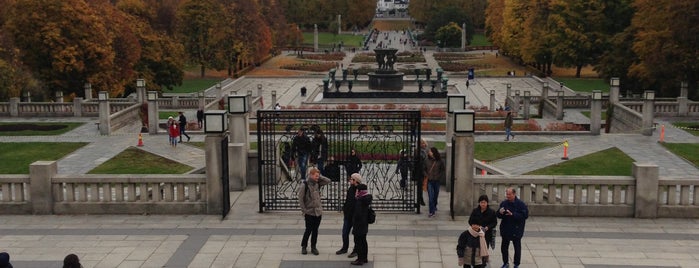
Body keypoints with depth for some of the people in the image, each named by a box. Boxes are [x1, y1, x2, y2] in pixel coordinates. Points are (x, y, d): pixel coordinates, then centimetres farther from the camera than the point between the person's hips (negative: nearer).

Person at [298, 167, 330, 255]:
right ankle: (304, 246, 20)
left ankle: (313, 247, 21)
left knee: (315, 230, 10)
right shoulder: (305, 185, -11)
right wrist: (304, 210, -10)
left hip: (318, 212, 4)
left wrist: (319, 178, -5)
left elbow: (328, 181, 6)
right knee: (308, 230, 2)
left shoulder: (318, 184, 4)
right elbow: (300, 199, -9)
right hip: (309, 212, -4)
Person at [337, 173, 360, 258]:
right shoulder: (350, 189, 7)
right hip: (348, 215, 8)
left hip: (356, 216, -8)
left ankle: (356, 251, 18)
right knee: (345, 232, 16)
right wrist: (344, 210, 13)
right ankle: (344, 248, 33)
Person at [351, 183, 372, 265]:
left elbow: (358, 214, -26)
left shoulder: (360, 201, -23)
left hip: (359, 226, -10)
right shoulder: (366, 199, 5)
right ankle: (365, 258, 26)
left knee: (358, 242, 0)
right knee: (363, 241, 18)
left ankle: (360, 259, 4)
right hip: (364, 226, 10)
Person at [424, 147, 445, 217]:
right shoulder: (427, 161, -1)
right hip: (429, 181, 0)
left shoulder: (440, 161, -4)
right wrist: (426, 175, -1)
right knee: (431, 196, -9)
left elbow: (443, 170, 8)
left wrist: (439, 176, -2)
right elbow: (424, 169, 12)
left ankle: (434, 206, 44)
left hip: (436, 181, 1)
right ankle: (432, 212, -8)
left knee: (436, 195, 16)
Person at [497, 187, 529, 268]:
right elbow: (498, 215, 7)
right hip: (505, 230, 4)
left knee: (517, 248, 8)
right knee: (504, 247, 11)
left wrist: (513, 214, -26)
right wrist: (500, 212, -18)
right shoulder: (504, 203, 1)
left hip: (516, 231, -4)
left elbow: (525, 215, -20)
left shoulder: (521, 204, -12)